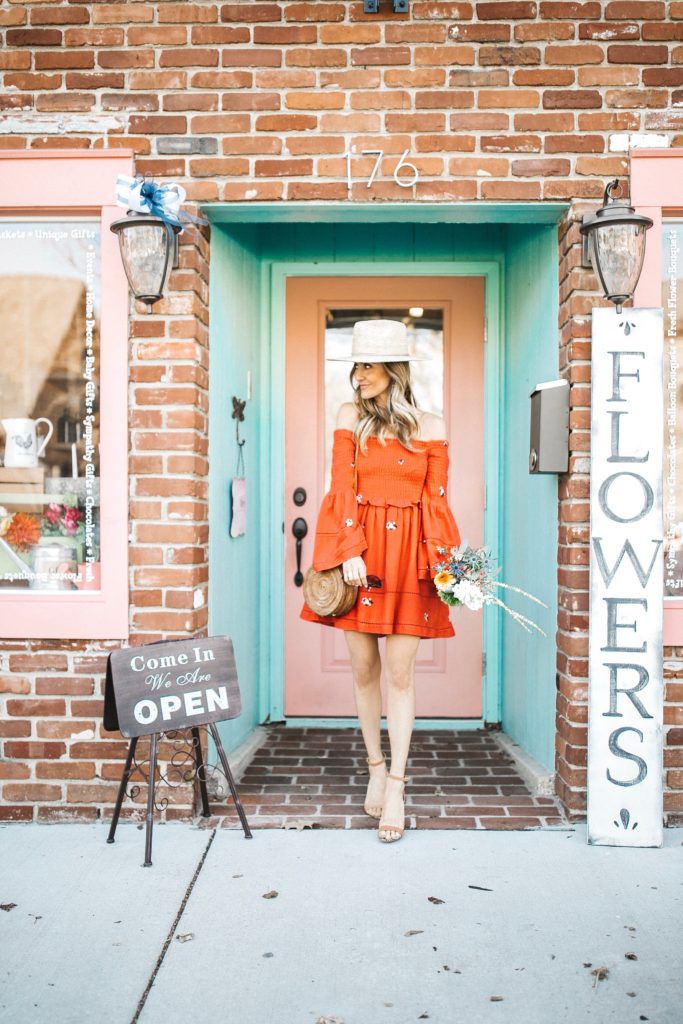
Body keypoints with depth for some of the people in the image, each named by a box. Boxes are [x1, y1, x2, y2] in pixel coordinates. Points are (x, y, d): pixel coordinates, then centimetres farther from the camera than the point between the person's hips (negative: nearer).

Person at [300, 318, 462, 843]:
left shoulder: (430, 426, 5)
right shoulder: (352, 416, 6)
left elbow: (436, 500, 4)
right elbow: (342, 486, 0)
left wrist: (442, 560, -7)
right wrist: (350, 549, -10)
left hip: (407, 551, -1)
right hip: (358, 546, 1)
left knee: (400, 672, -1)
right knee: (364, 668, 7)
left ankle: (396, 785, 9)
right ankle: (376, 768, 26)